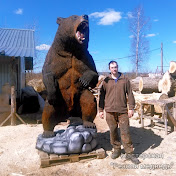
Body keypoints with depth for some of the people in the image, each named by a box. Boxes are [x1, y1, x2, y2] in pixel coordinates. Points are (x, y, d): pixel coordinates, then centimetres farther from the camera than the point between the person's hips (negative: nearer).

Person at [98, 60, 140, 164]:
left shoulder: (125, 80, 6)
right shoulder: (106, 81, 6)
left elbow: (130, 94, 5)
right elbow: (102, 96, 8)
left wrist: (131, 108, -1)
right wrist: (101, 110, 6)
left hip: (122, 110, -1)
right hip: (110, 111, 1)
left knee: (125, 132, 2)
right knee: (113, 132, 9)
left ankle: (129, 153, 12)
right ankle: (117, 150, 26)